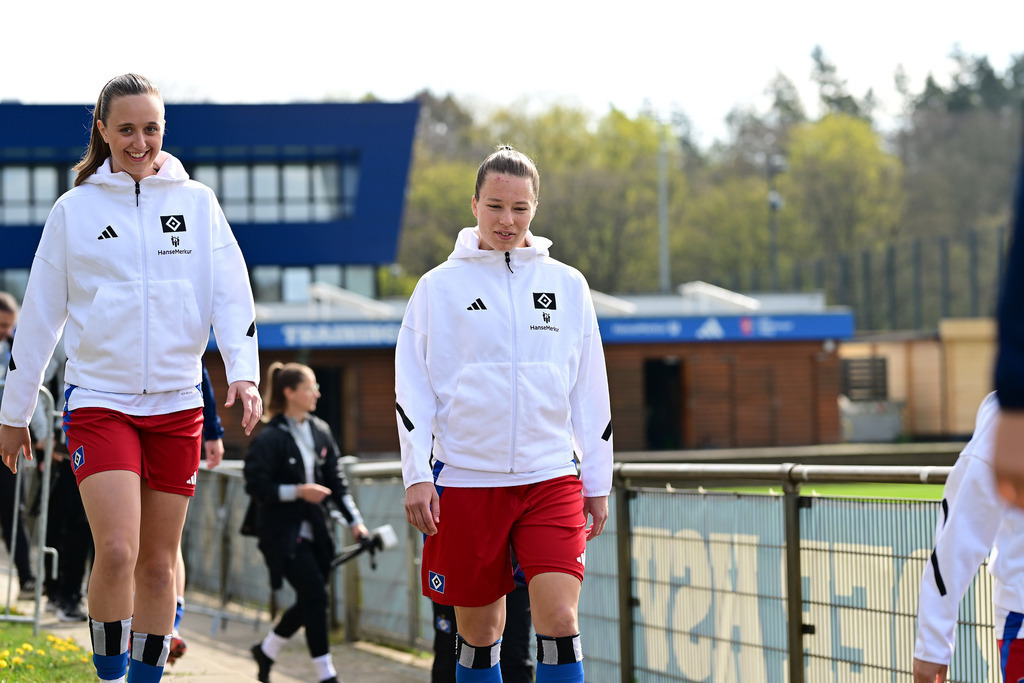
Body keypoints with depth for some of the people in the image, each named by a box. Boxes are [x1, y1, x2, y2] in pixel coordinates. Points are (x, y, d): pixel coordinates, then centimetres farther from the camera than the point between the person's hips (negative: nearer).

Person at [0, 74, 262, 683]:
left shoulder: (197, 202, 6)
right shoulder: (75, 209, 3)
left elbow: (232, 292, 0)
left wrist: (244, 373, -16)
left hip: (176, 403, 2)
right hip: (98, 399, -2)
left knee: (158, 563, 6)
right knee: (117, 552, -17)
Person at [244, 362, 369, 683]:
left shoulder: (320, 431, 8)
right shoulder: (269, 439, -12)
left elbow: (336, 480, 9)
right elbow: (257, 486, -14)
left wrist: (354, 520, 1)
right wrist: (298, 491, -22)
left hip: (315, 531, 7)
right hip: (283, 533, -7)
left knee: (310, 602, 9)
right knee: (315, 596, -12)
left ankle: (266, 650, 33)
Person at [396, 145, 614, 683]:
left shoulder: (567, 285, 7)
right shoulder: (439, 286, 2)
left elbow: (591, 390, 12)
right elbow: (411, 388, 3)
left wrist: (598, 482, 12)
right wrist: (416, 475, -6)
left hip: (551, 478, 1)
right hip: (465, 480, -1)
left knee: (559, 619, -14)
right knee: (479, 629, 6)